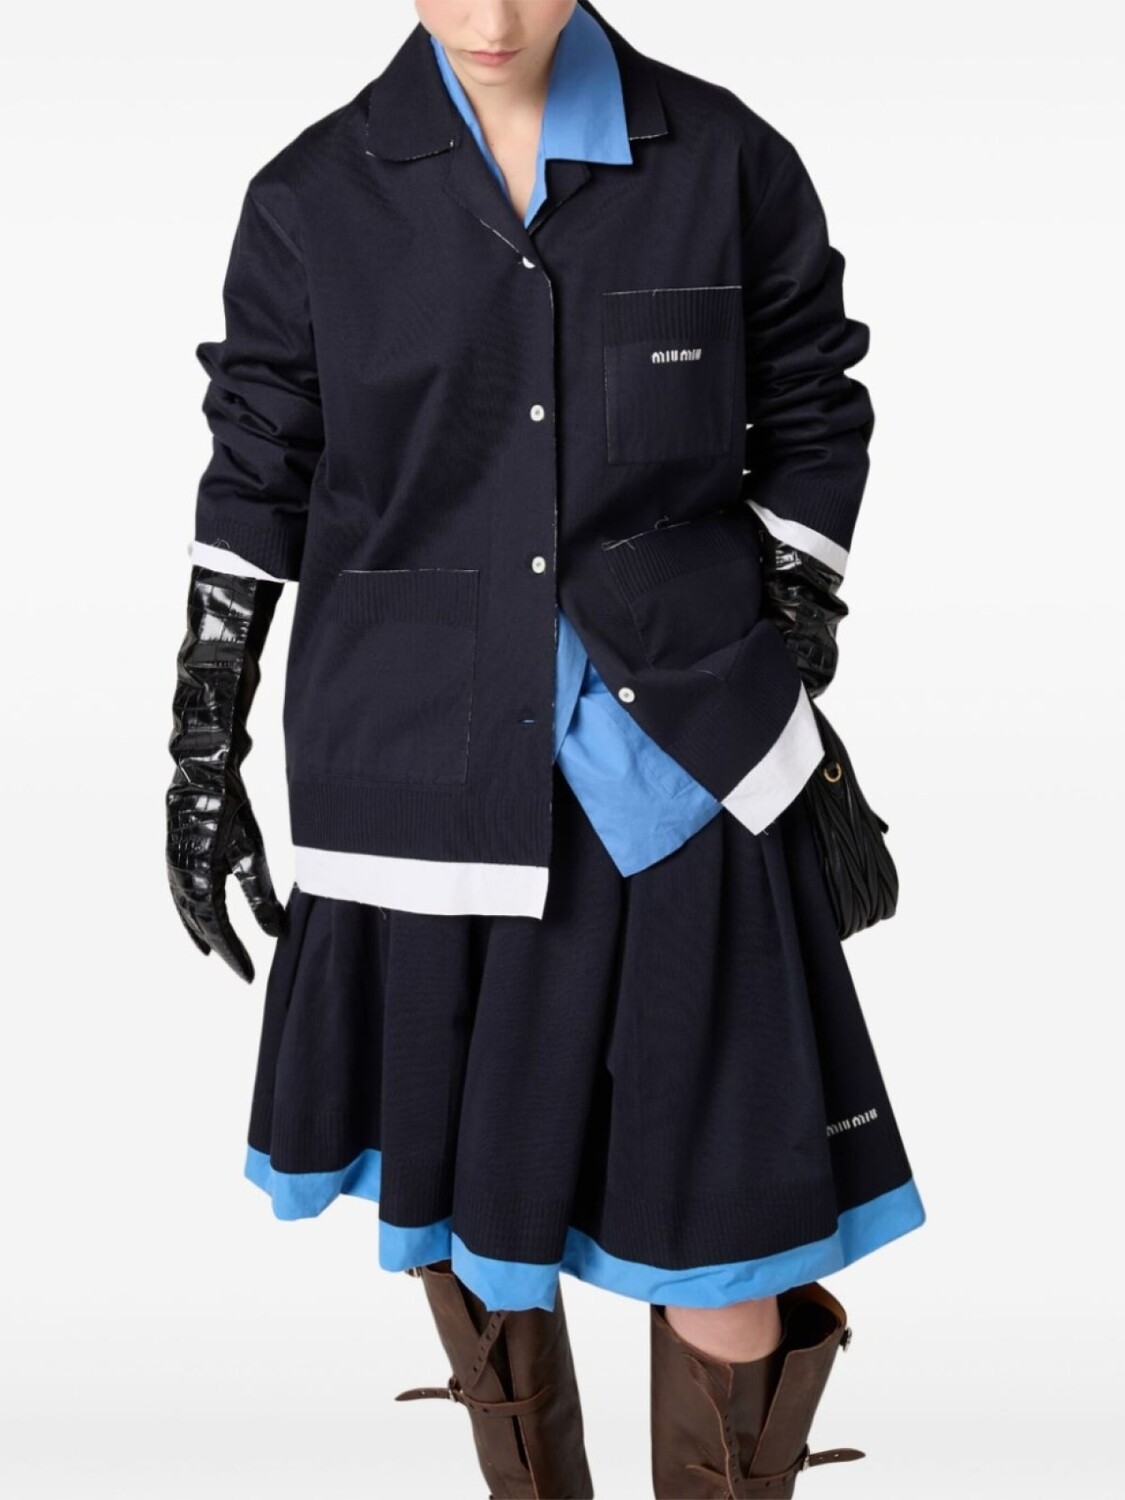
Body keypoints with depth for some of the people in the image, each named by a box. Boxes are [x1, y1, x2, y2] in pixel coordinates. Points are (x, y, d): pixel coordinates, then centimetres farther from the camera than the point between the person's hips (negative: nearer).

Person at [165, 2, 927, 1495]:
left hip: (671, 764, -1)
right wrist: (203, 759, 6)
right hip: (425, 772, 1)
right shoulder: (315, 199, -1)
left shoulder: (724, 159, -2)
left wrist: (792, 686, 5)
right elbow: (255, 487, 5)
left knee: (726, 1242, -1)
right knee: (456, 1198, 16)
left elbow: (811, 430, 7)